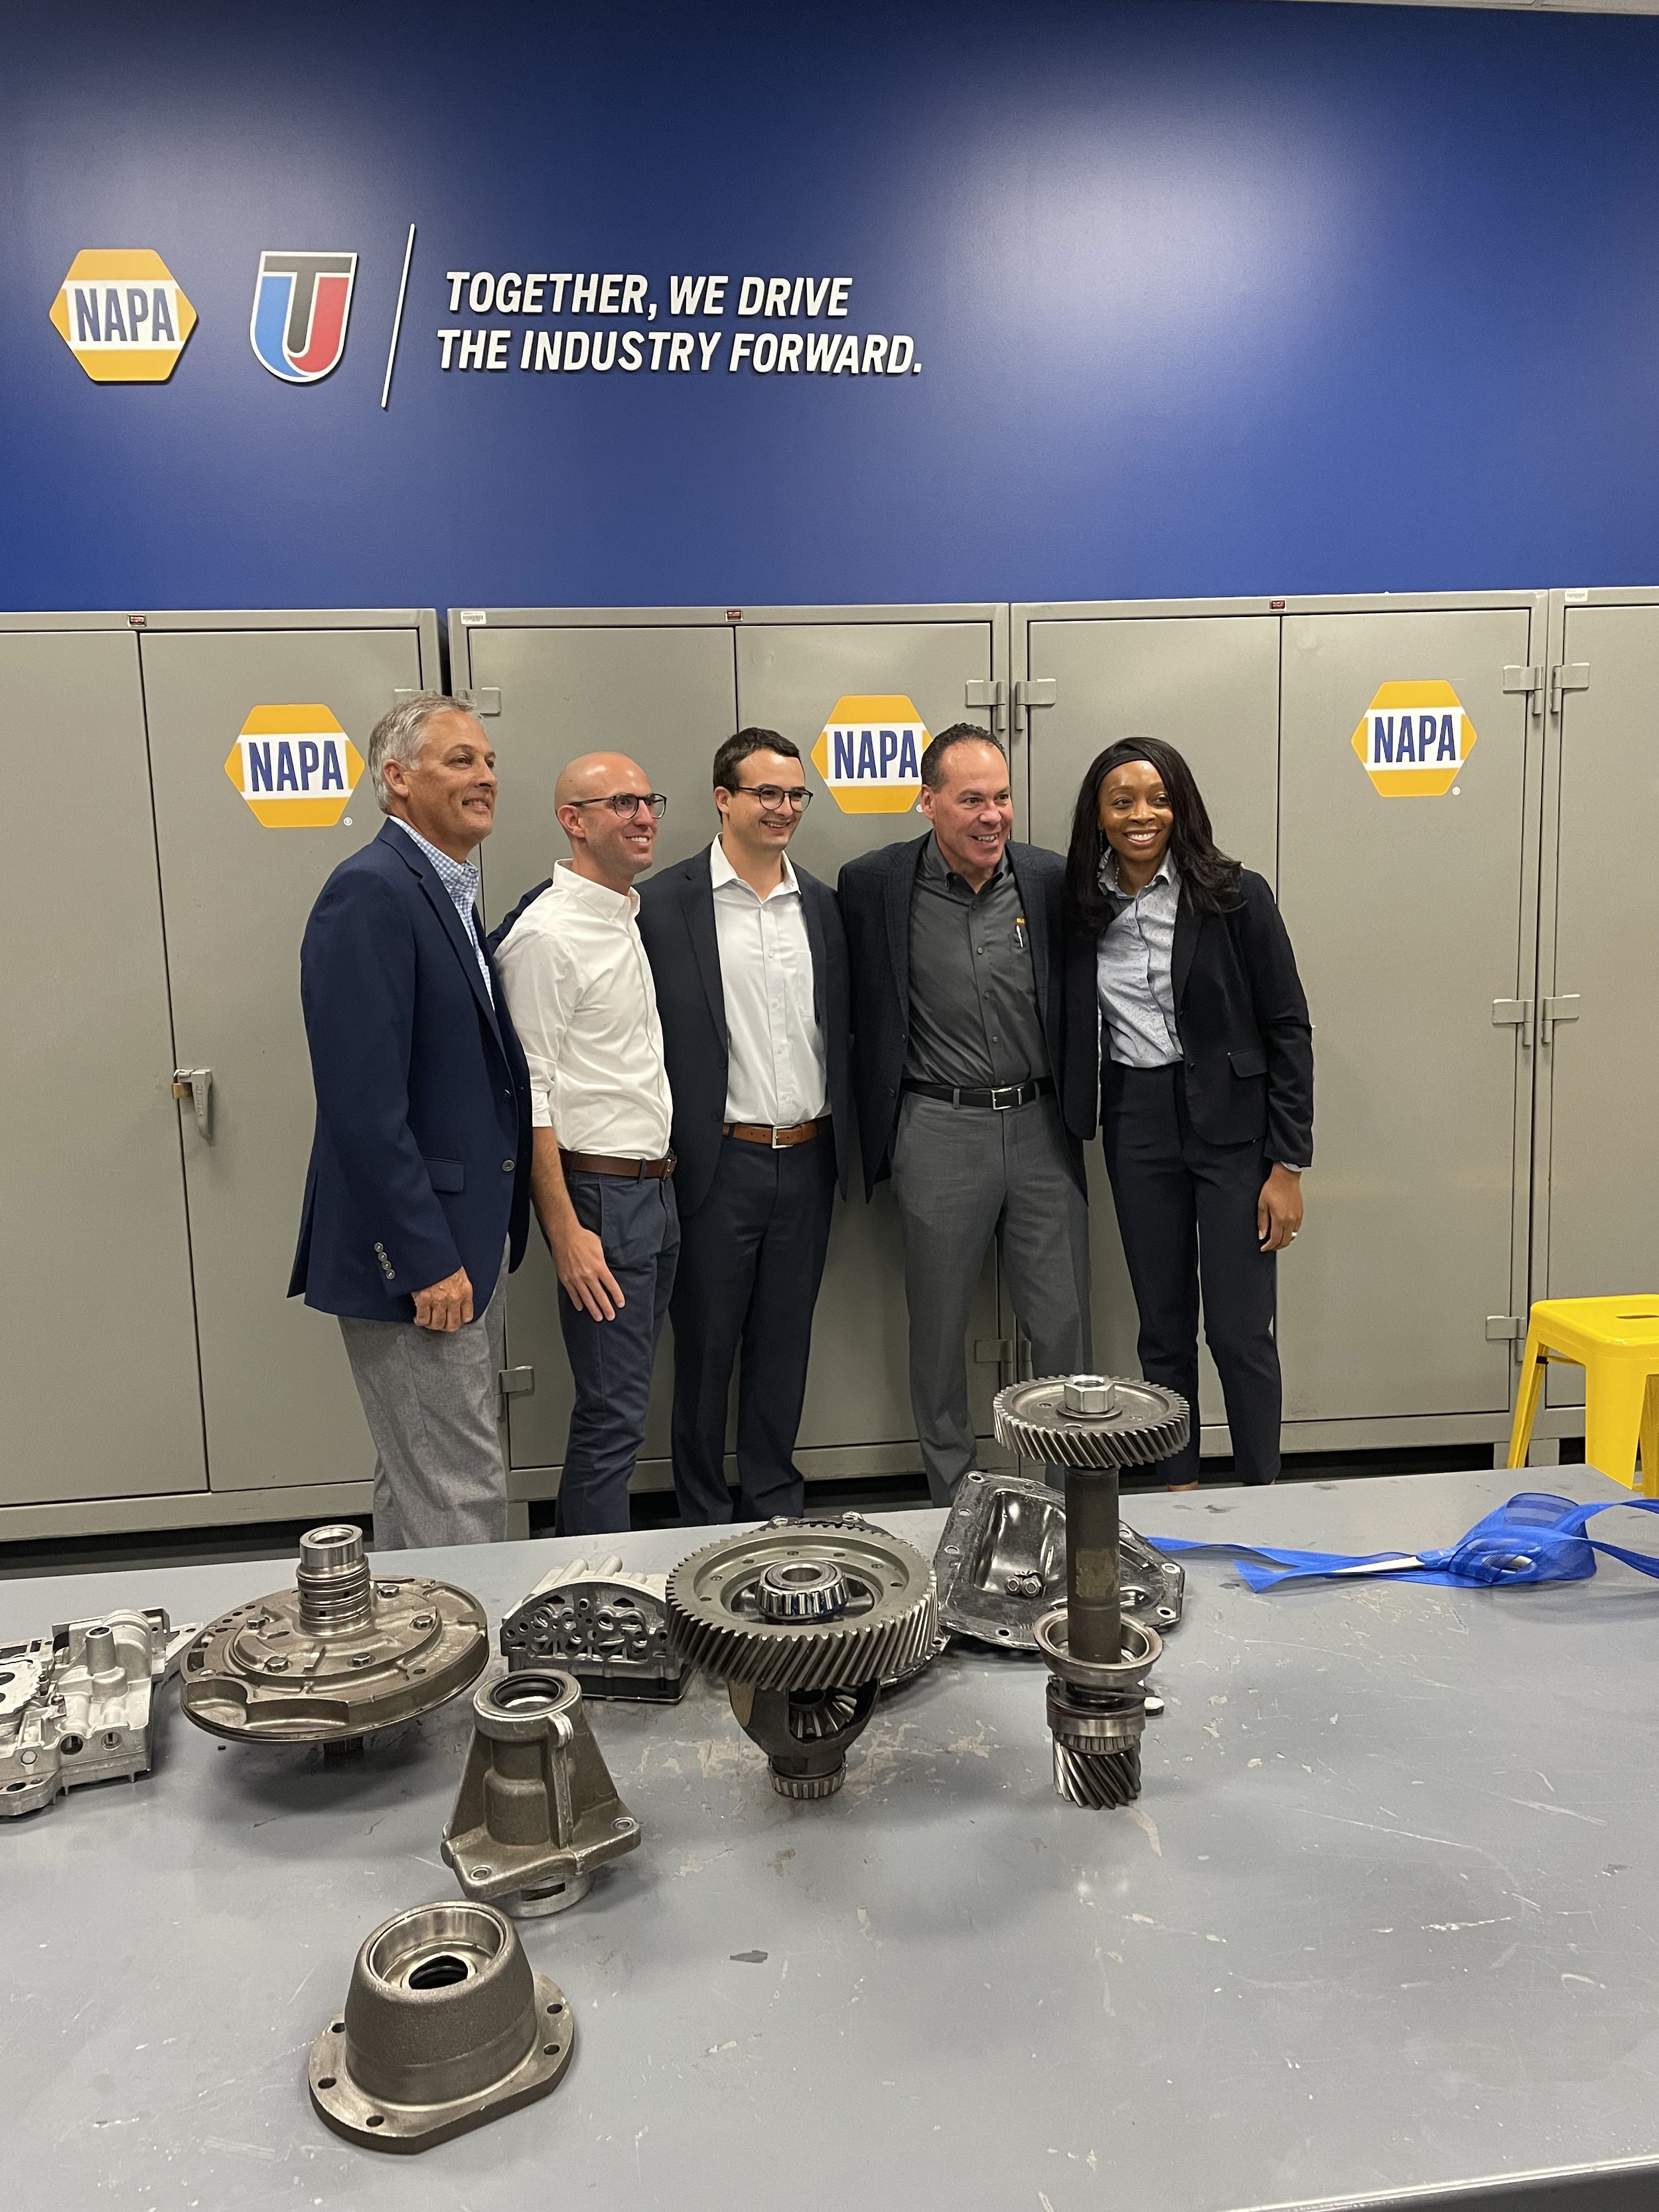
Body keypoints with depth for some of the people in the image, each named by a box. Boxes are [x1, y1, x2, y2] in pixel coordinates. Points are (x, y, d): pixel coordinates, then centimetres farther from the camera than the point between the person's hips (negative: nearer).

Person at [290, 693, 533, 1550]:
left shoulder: (448, 894, 13)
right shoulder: (370, 892, -17)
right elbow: (362, 1102, -23)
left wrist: (473, 1243, 13)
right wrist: (425, 1259, -21)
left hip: (465, 1244, 10)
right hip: (414, 1254, -10)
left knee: (416, 1485, 22)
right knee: (461, 1500, 0)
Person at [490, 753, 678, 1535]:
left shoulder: (631, 918, 13)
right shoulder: (545, 934, -14)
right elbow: (529, 1094, -17)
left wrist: (666, 1182, 16)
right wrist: (566, 1229, -19)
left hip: (655, 1187, 9)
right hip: (599, 1194, -9)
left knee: (621, 1400, 16)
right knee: (614, 1414, -2)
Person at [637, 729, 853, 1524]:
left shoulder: (822, 904, 8)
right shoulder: (665, 903, -6)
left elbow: (840, 1031, 12)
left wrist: (845, 1144, 7)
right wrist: (660, 1155, -9)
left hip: (808, 1161, 4)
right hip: (718, 1162, -4)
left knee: (785, 1345, 15)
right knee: (706, 1347, 9)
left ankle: (777, 1507, 31)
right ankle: (703, 1517, 25)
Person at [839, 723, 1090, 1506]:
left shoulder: (1053, 880, 0)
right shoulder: (873, 883, -5)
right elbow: (853, 1008, 2)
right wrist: (874, 1133, 1)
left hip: (1041, 1124, 2)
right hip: (939, 1129, -1)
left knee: (1064, 1328, 8)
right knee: (938, 1330, 11)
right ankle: (952, 1498, 29)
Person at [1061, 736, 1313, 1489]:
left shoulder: (1235, 896, -7)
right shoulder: (1083, 909, 3)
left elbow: (1288, 1029, -7)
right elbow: (1076, 1036, 12)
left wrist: (1287, 1164, -9)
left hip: (1230, 1123, -3)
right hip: (1134, 1126, 4)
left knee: (1239, 1333, -1)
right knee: (1162, 1328, 12)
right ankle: (1178, 1495, 26)